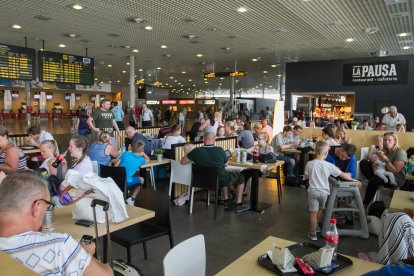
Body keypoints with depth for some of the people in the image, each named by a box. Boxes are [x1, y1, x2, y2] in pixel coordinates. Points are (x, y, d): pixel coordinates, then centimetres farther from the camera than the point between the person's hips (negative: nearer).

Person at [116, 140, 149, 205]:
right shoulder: (140, 159, 2)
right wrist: (142, 153, 29)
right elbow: (148, 159, 24)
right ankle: (132, 198, 12)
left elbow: (116, 165, 8)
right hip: (126, 183, -4)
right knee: (141, 180, 21)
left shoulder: (125, 153, 6)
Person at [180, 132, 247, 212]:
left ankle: (227, 201, 36)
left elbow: (182, 162, -8)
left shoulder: (197, 151, -18)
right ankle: (238, 204, 22)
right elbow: (225, 162, -1)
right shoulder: (220, 150, -20)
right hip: (221, 180, -4)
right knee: (240, 177, 23)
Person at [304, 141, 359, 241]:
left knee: (313, 212, 6)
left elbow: (306, 177, 2)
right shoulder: (329, 165, -9)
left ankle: (313, 234, 14)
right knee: (319, 210, 24)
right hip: (324, 192, 2)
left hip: (313, 191, -2)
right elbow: (343, 175, -2)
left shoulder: (310, 164, -10)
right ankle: (315, 226, 42)